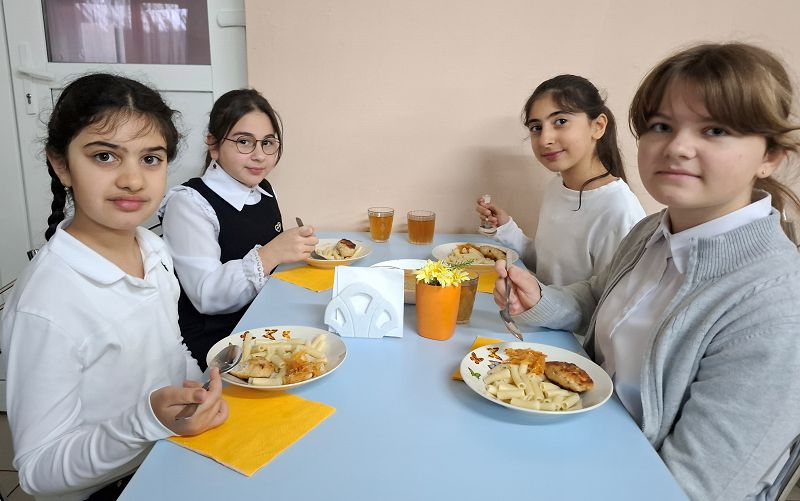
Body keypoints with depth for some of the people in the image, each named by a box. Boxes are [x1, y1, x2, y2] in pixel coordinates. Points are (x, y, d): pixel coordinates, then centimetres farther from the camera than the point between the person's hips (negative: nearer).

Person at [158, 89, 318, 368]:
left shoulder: (263, 191, 10)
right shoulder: (188, 203, -11)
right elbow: (206, 297, -21)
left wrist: (300, 249, 2)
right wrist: (268, 255, -32)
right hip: (213, 342, -6)